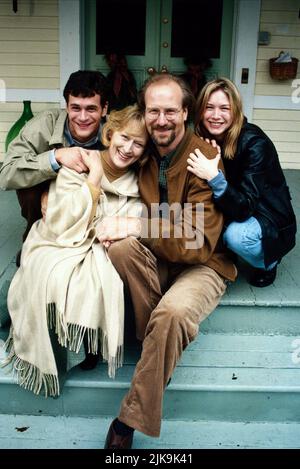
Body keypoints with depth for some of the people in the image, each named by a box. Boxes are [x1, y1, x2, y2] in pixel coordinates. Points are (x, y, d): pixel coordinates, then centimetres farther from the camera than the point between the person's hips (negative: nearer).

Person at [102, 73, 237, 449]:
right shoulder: (142, 153, 0)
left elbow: (199, 246, -21)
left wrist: (136, 226, -26)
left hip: (203, 265, -4)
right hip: (155, 262, 5)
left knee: (173, 311, -35)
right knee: (121, 247, -28)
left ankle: (131, 420, -17)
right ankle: (161, 344, -13)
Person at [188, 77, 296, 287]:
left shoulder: (255, 143, -25)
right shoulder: (203, 141, -8)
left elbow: (243, 209, -30)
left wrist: (214, 177, -45)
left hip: (269, 221, -5)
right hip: (232, 214, 5)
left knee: (235, 234, -34)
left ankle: (269, 262, -1)